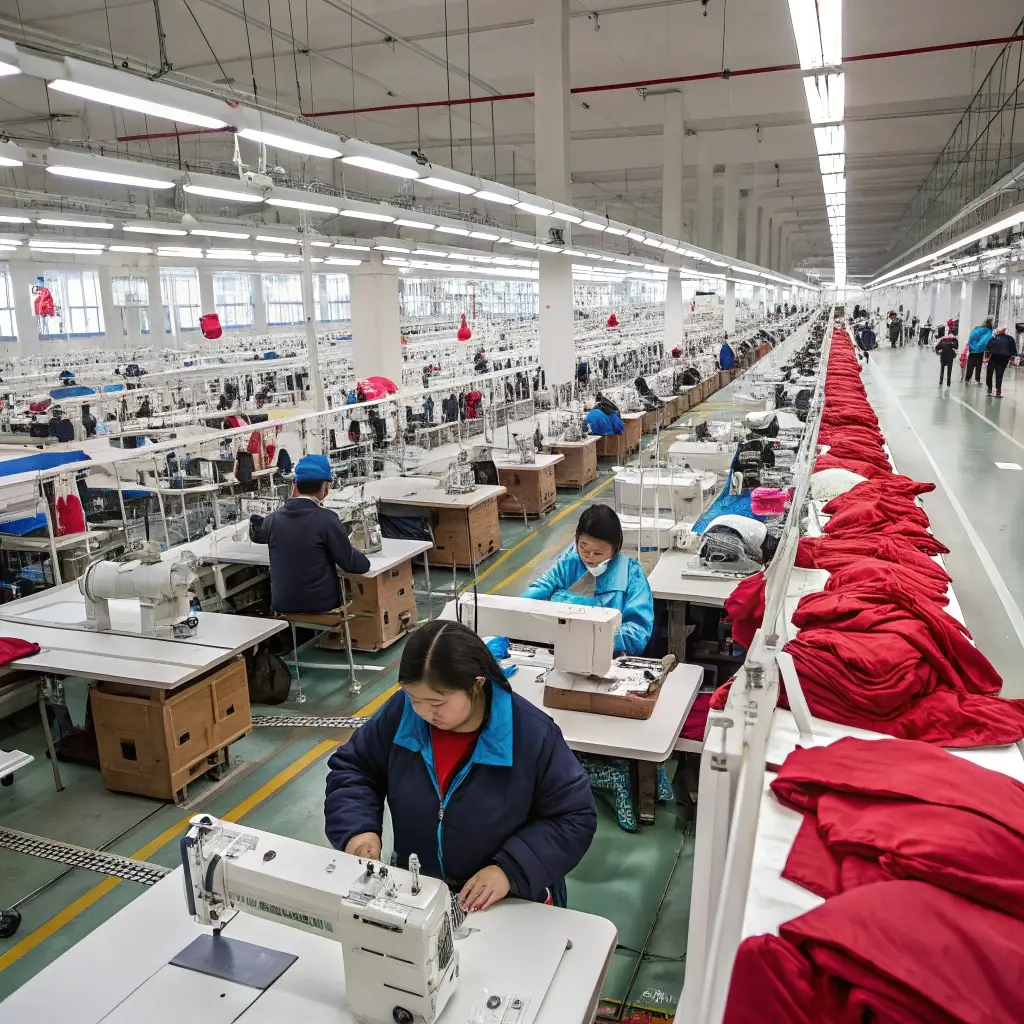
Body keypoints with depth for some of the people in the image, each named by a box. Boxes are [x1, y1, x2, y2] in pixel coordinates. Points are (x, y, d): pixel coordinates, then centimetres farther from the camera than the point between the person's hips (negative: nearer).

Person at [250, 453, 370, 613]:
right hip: (320, 604, -4)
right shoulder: (327, 519, -15)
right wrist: (352, 551, 12)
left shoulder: (274, 518, -1)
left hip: (282, 605, 5)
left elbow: (256, 534, 24)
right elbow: (354, 565, -8)